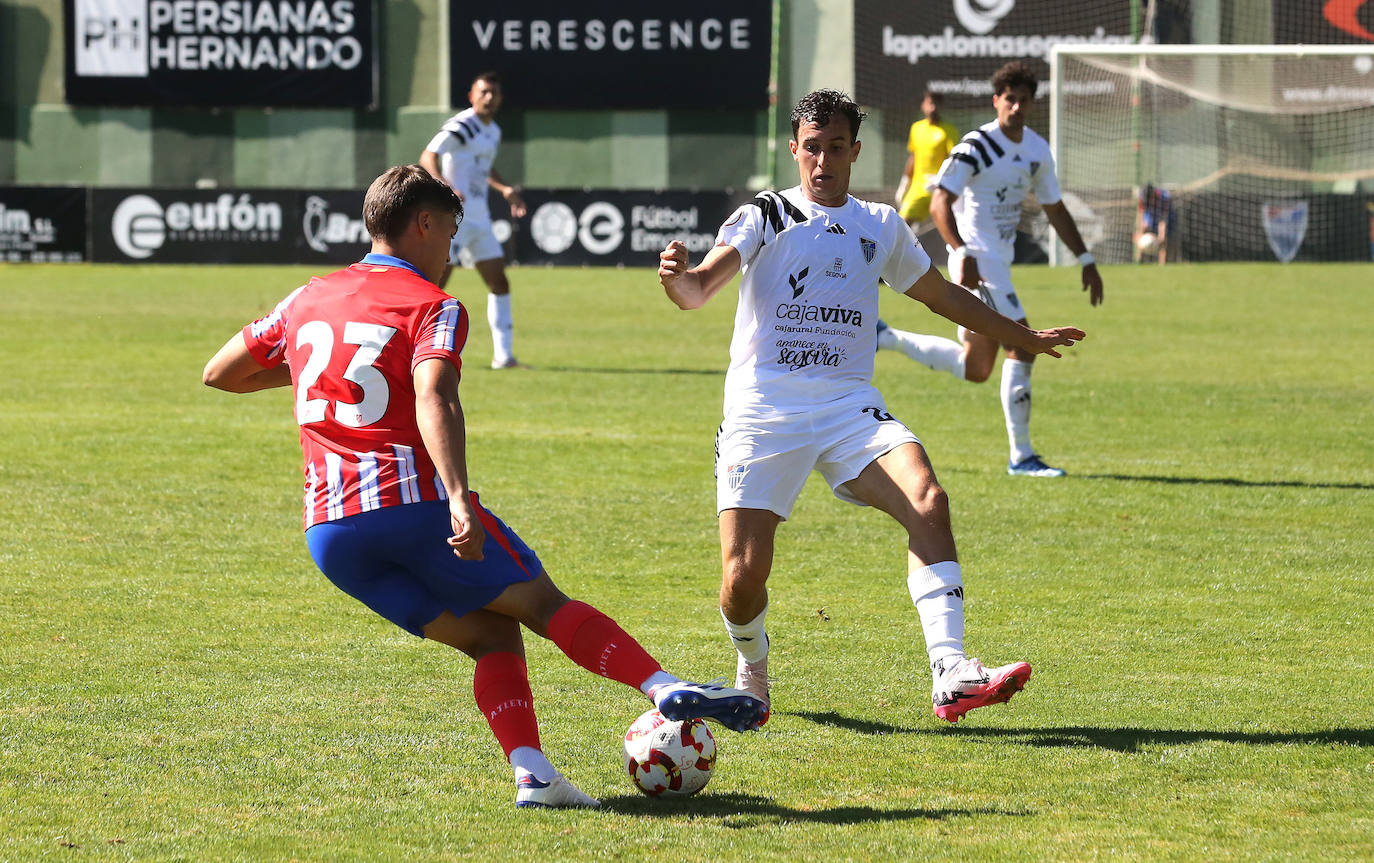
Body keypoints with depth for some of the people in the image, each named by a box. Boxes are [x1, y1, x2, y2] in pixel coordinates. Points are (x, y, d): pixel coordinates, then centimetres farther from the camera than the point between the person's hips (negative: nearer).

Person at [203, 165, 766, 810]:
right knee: (544, 604, 8)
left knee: (493, 637, 12)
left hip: (328, 533, 5)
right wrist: (459, 498, -32)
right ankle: (668, 690, -8)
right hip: (415, 501, -5)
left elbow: (220, 373, 27)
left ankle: (531, 773, -8)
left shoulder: (306, 301, 18)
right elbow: (433, 400, -19)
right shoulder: (433, 308, 0)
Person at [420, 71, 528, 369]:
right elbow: (428, 157, -21)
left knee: (499, 283, 6)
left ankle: (503, 355, 12)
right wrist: (445, 186, -37)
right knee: (436, 280, -13)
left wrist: (504, 189, 19)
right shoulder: (461, 126, -12)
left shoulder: (493, 132, 16)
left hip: (478, 217, 9)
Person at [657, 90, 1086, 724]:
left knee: (928, 501, -25)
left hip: (849, 408, 3)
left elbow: (940, 294, 29)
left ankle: (950, 676, -29)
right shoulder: (764, 216, 0)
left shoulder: (881, 227, 13)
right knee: (743, 579, -11)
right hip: (762, 411, -3)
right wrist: (677, 277, -39)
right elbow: (699, 290, -14)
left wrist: (1023, 337, 37)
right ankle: (753, 671, 24)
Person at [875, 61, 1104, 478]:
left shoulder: (1037, 150, 10)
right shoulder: (977, 146, -14)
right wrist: (963, 252, -33)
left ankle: (883, 337, 25)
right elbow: (940, 203, -20)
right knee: (1021, 346, -15)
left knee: (975, 368, 13)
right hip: (977, 261, -9)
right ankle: (1021, 456, -9)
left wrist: (1086, 260, 17)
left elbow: (1054, 209, 21)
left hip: (999, 260, 9)